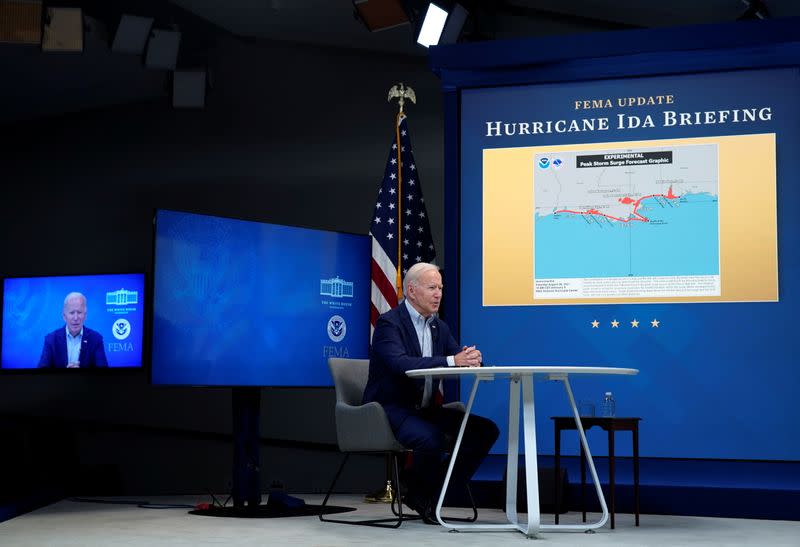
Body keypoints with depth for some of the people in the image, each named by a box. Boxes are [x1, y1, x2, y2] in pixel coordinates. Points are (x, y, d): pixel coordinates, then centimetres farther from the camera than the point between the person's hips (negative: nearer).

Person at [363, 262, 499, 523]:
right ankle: (423, 495, -4)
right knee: (431, 437, -36)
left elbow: (459, 359, 9)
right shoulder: (388, 323, -12)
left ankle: (430, 491, 2)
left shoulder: (440, 327, 14)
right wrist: (451, 361, -37)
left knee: (486, 430, -7)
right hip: (391, 409, -8)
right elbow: (400, 363, -29)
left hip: (426, 409, 8)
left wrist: (472, 357, -18)